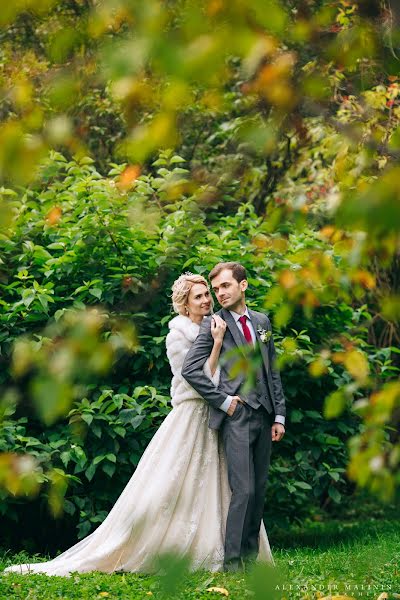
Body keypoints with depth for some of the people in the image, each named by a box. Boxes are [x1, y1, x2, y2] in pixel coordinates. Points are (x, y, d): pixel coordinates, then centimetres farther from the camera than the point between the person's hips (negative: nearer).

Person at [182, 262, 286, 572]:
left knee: (259, 490, 7)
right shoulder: (212, 324, -1)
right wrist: (223, 400, -10)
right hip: (236, 415, -5)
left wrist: (279, 415, 11)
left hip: (264, 415, 5)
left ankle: (251, 557, 13)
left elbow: (273, 370, 17)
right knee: (244, 490, -12)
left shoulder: (262, 321, 16)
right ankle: (233, 562, -7)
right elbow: (190, 369, -8)